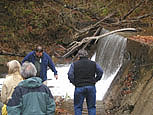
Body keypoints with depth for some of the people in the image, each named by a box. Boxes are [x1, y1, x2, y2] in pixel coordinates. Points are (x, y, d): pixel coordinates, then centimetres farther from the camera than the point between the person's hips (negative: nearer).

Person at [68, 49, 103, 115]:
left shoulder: (74, 64, 3)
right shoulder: (93, 64, 9)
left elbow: (70, 74, -10)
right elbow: (100, 72, -2)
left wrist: (74, 82, 1)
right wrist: (95, 80, 4)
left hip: (79, 88, -2)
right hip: (91, 87, 2)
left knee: (78, 107, 7)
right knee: (91, 107, 8)